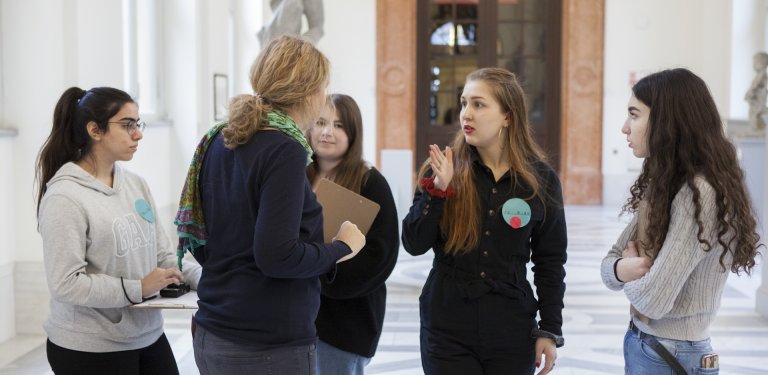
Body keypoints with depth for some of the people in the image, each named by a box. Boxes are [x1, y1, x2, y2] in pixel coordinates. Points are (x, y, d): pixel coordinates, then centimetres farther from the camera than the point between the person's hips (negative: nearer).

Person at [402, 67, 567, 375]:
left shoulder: (541, 179, -2)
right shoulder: (444, 169, -3)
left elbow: (550, 262, 4)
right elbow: (414, 245, -6)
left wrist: (550, 330, 2)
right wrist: (438, 189, -18)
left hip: (511, 327, 0)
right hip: (447, 327, 0)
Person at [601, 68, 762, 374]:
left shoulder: (701, 193, -23)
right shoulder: (661, 185, 4)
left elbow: (653, 300, -26)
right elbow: (610, 264, 7)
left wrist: (632, 268, -5)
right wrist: (622, 268, -16)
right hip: (640, 344, 8)